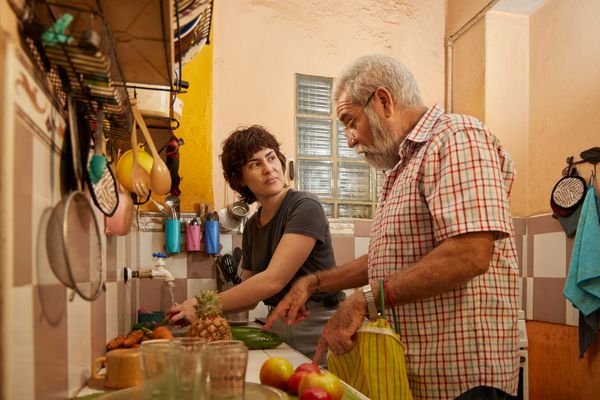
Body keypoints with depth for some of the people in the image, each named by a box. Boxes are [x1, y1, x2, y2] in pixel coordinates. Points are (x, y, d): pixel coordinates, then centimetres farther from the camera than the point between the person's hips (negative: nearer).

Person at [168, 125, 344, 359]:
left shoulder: (305, 207, -13)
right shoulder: (252, 226, 9)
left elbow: (273, 280, -21)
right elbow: (249, 298, 12)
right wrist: (192, 309, -2)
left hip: (317, 328, -5)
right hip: (277, 328, 6)